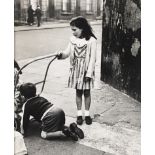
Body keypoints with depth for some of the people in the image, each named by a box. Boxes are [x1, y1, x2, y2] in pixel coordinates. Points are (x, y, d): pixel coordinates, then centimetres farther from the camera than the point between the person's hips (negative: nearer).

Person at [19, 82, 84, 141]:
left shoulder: (26, 105, 8)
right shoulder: (40, 98, 27)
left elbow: (25, 119, 10)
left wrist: (23, 132, 21)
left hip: (50, 115, -8)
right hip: (59, 110, 8)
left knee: (44, 135, 3)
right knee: (59, 127, 32)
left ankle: (64, 132, -15)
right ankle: (71, 127, 4)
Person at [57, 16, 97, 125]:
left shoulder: (91, 40, -12)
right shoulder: (73, 39, 1)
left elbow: (92, 58, -13)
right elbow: (68, 52, -1)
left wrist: (89, 73, -15)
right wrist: (61, 54, -24)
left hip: (86, 69, -3)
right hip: (76, 69, 4)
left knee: (87, 92, 8)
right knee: (78, 92, 11)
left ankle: (87, 114, 22)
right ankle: (79, 114, 21)